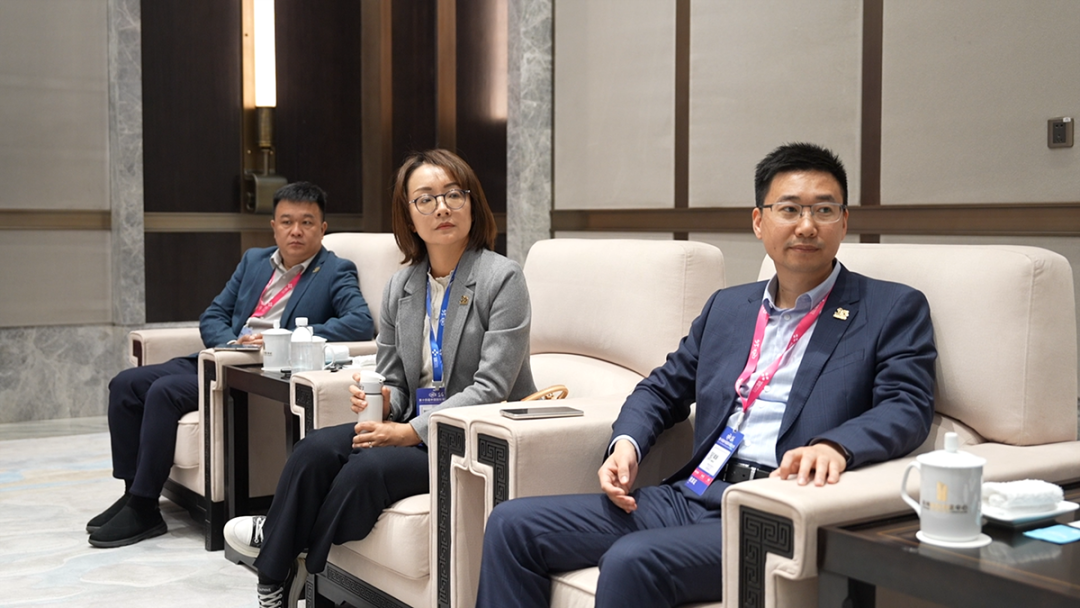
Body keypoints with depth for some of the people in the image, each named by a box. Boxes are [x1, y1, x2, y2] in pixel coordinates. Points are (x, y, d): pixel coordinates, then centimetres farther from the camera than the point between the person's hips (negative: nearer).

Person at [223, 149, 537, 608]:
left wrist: (413, 432, -20)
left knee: (369, 467, -27)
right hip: (414, 428, 6)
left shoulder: (501, 279, -11)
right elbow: (392, 378, 15)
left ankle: (295, 571, -2)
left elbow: (491, 388, -16)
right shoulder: (400, 287, 9)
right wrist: (380, 400, -10)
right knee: (315, 449, -18)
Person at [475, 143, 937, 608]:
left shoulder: (893, 309, 5)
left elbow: (907, 406, -8)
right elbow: (663, 388, 26)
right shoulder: (726, 306, 21)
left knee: (632, 561, -32)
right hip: (690, 496, 6)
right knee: (513, 524, -6)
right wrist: (626, 443, 4)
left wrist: (835, 445, -29)